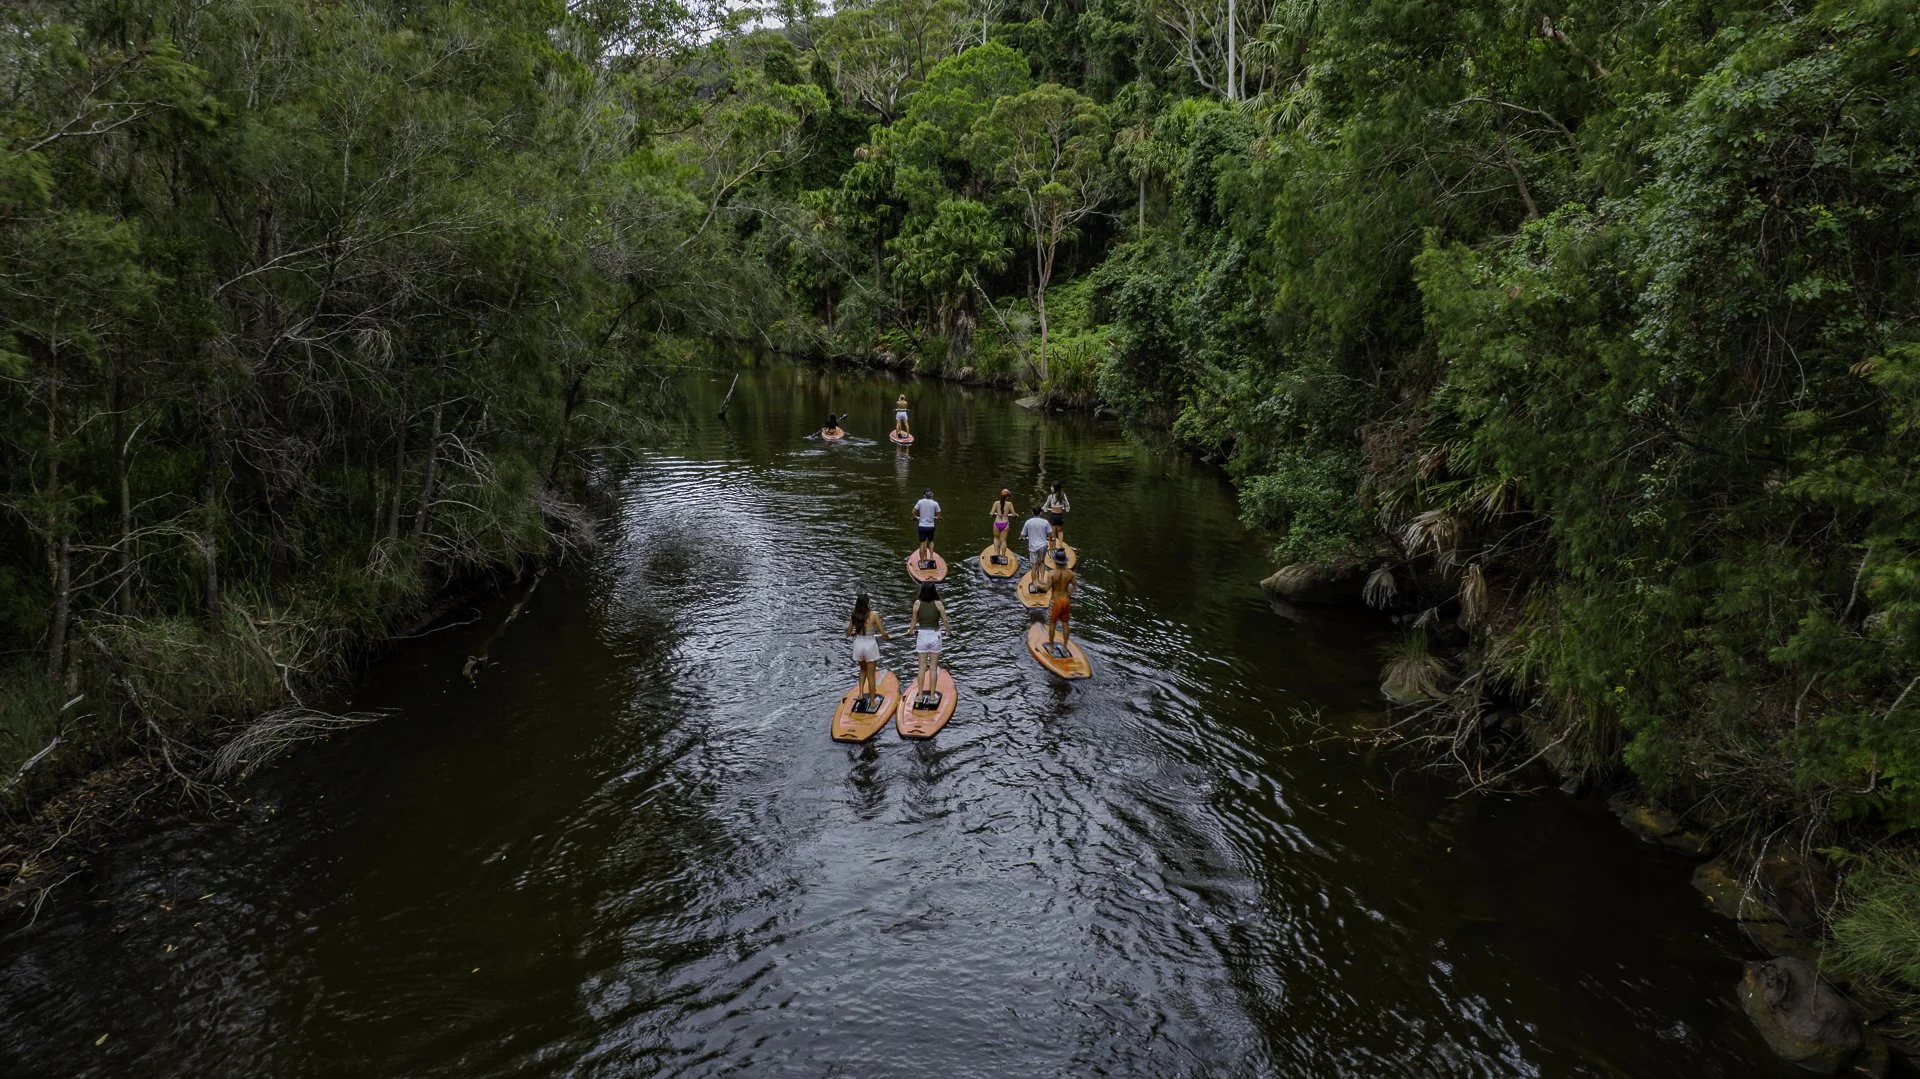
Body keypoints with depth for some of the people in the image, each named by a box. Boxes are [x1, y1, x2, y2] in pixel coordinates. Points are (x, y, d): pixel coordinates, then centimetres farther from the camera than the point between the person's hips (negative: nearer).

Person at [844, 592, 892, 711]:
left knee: (863, 670, 29)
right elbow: (883, 633, -10)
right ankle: (872, 702, 17)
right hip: (870, 645, -3)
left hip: (858, 644, 3)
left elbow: (848, 634, 5)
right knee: (871, 675, 9)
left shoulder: (854, 616, -3)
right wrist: (889, 636, 12)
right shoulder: (873, 616, -14)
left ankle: (861, 694, 20)